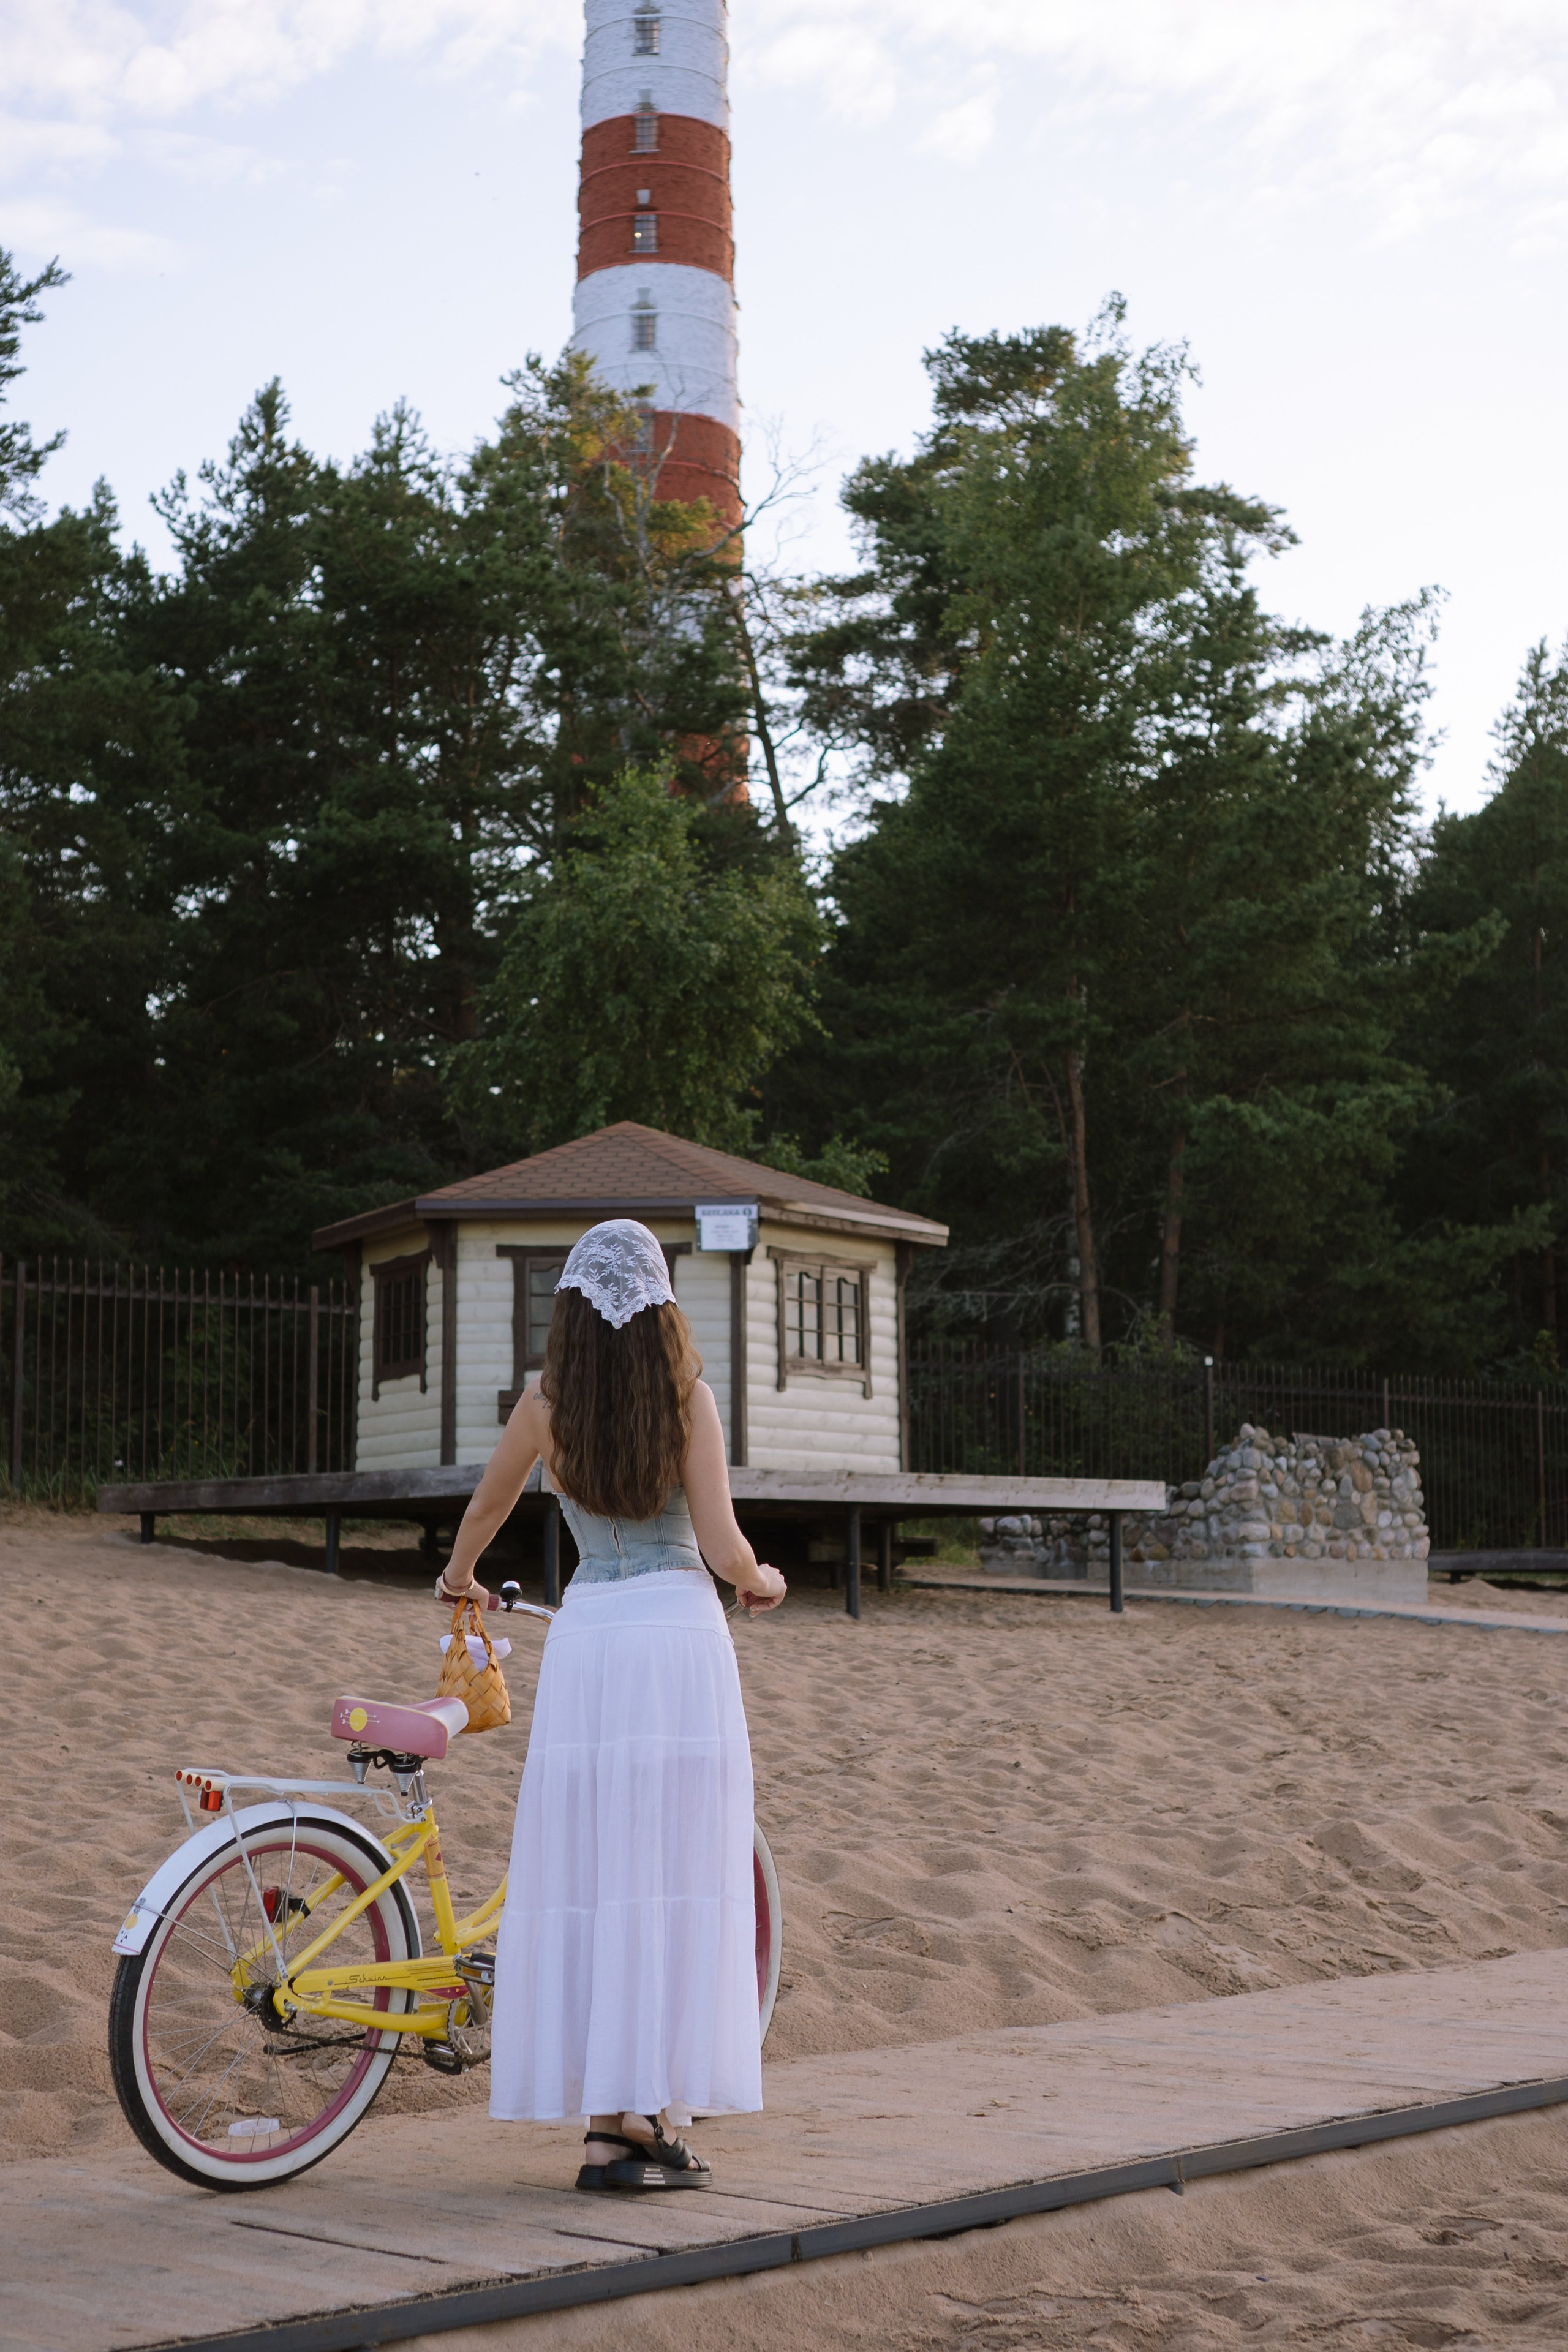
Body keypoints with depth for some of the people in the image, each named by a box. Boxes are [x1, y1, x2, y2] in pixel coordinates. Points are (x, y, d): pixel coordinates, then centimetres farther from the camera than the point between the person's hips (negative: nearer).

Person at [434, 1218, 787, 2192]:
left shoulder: (548, 1405, 5)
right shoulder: (688, 1397, -2)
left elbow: (486, 1510, 21)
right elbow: (722, 1546, -5)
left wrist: (459, 1580, 41)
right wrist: (762, 1582, 18)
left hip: (585, 1637, 2)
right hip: (679, 1630, -2)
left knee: (586, 1880, 5)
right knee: (672, 1881, 1)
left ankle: (606, 2117, 6)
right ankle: (655, 2110, 0)